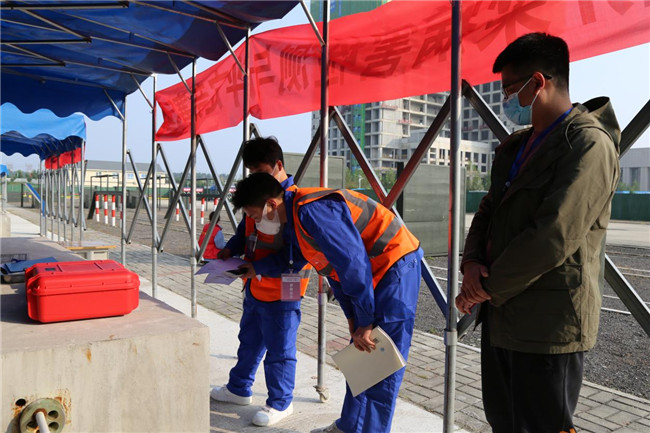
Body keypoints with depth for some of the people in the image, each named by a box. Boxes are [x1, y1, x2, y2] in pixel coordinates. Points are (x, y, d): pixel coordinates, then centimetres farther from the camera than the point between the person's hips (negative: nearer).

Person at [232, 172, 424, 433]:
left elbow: (353, 263, -27)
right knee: (362, 354, 15)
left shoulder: (311, 211, -24)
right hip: (374, 271, 10)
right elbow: (333, 266, 13)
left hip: (395, 263, -10)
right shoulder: (296, 215, 8)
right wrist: (353, 318, 10)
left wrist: (365, 322, -19)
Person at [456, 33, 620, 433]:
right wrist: (472, 261, -5)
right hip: (502, 315, 8)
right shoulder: (514, 147, 14)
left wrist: (487, 288, -13)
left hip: (548, 323, -8)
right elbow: (488, 211, 15)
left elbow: (554, 237, -22)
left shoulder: (589, 144, -14)